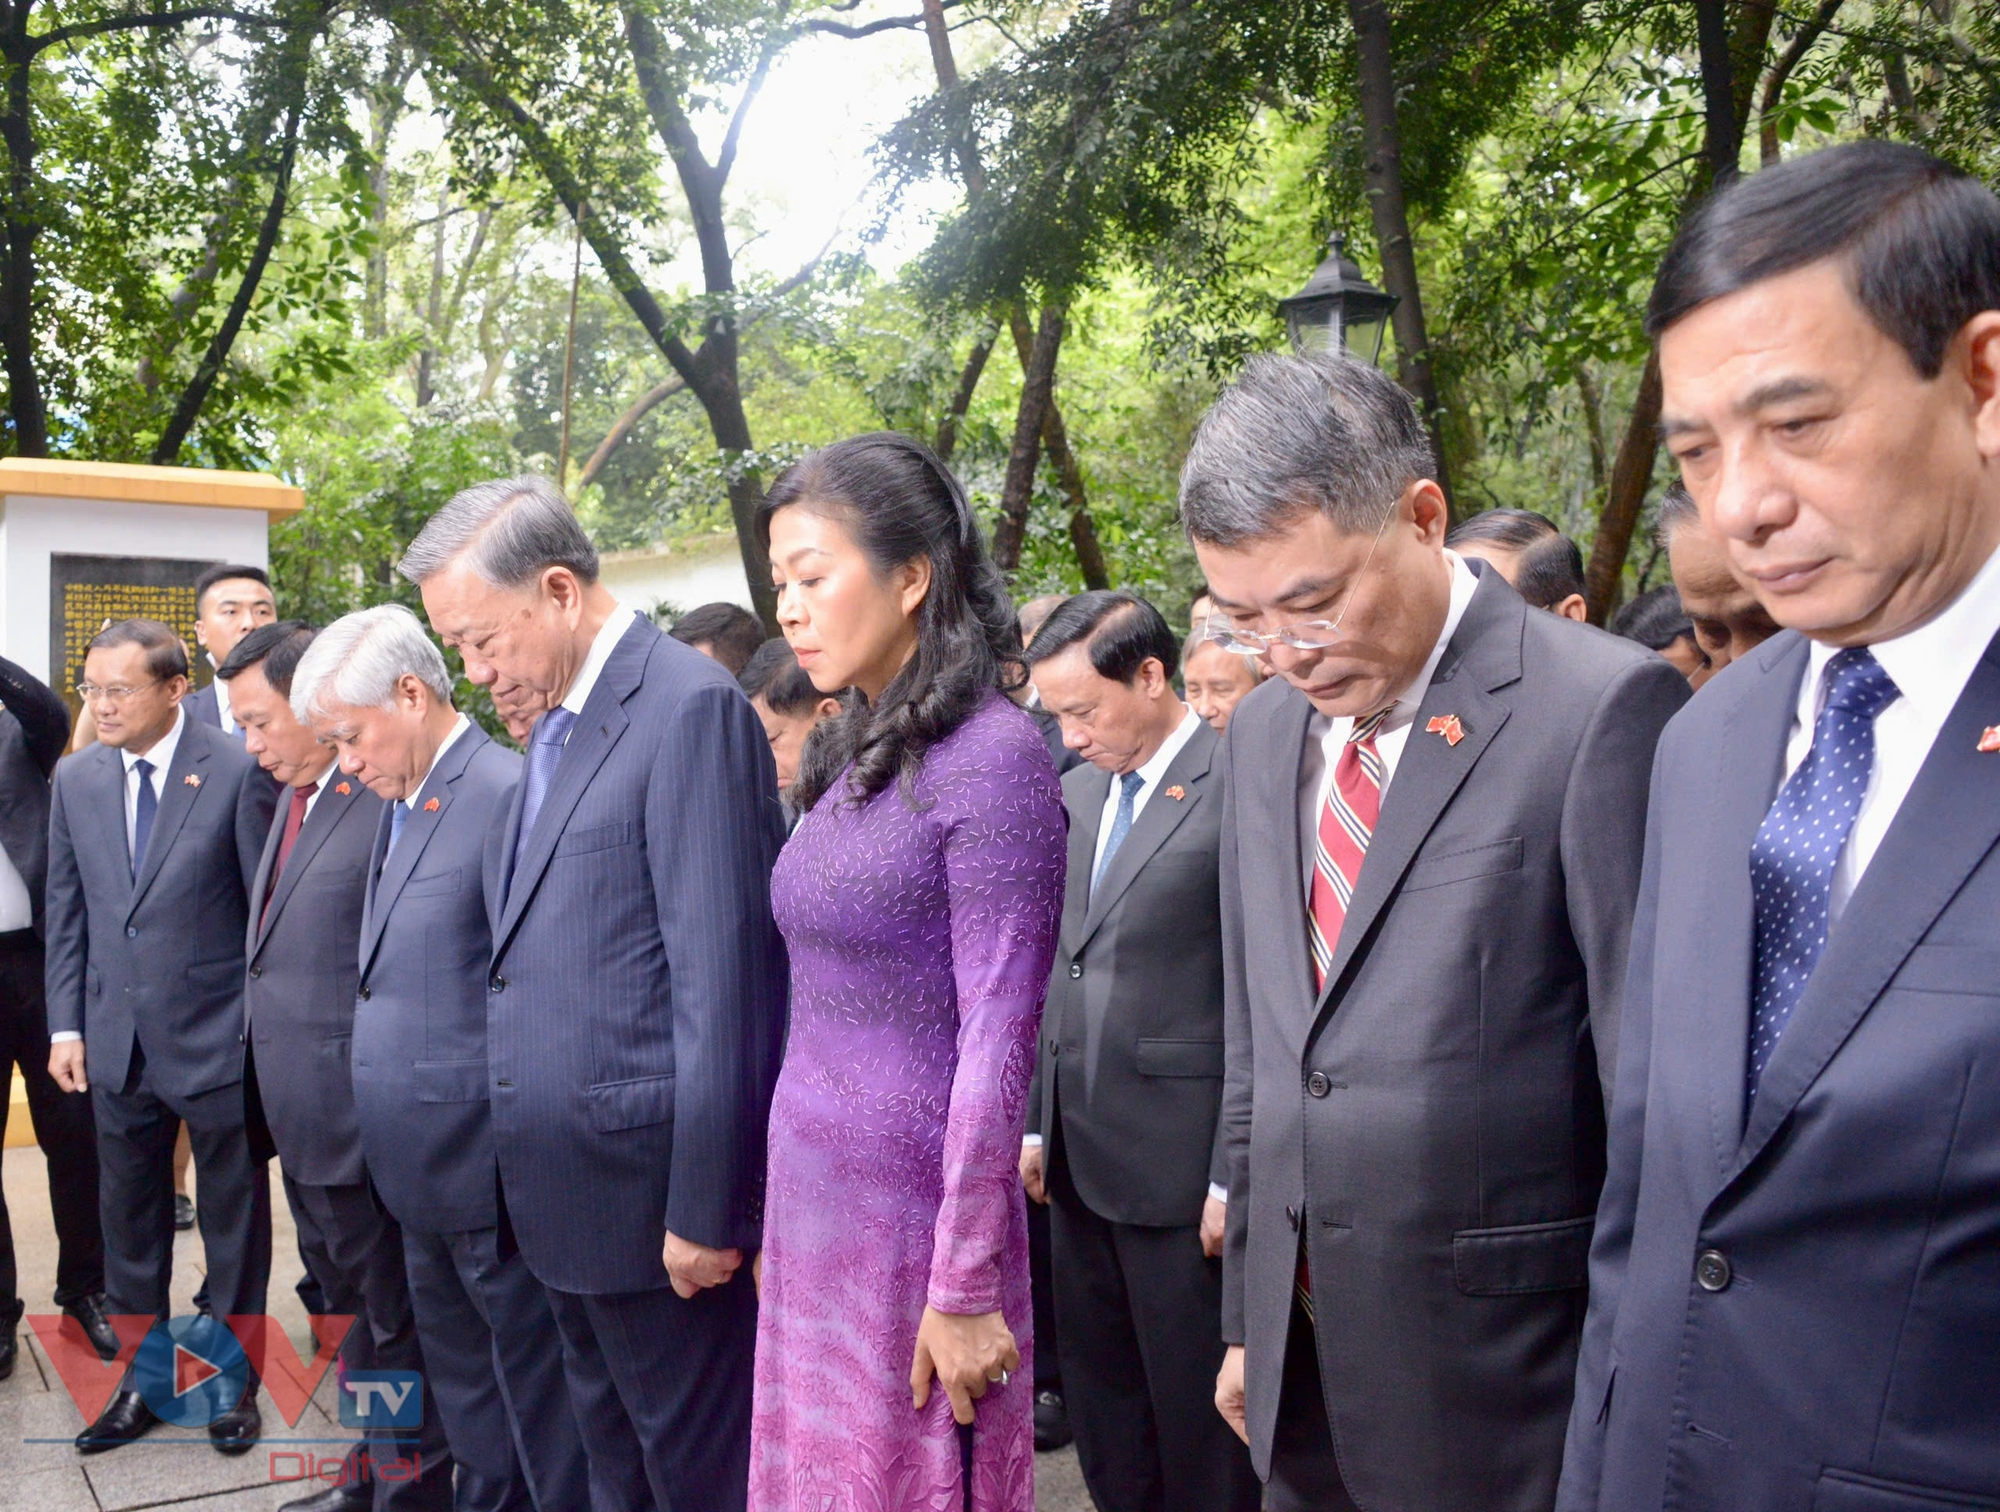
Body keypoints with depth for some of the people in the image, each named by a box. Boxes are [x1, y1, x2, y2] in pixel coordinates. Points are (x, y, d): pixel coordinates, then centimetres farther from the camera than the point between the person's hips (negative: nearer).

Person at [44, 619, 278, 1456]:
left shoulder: (238, 770, -12)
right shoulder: (76, 778, 4)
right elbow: (67, 911, 10)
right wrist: (66, 1024, 6)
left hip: (218, 1038, -4)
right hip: (119, 1041, 5)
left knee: (234, 1223, 10)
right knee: (128, 1222, 15)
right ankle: (141, 1378, 32)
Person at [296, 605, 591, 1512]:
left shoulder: (506, 794, -17)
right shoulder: (400, 805, 12)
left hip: (486, 1168, -9)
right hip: (422, 1169, 9)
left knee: (532, 1381, 5)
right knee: (463, 1396, 21)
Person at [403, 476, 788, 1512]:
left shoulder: (689, 705, -15)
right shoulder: (559, 723, 13)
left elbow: (723, 977, -19)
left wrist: (703, 1211, -18)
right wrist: (523, 1165, 11)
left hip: (648, 1186, -9)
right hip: (563, 1193, 9)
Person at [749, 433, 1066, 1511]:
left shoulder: (992, 758, -14)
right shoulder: (853, 756, 9)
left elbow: (997, 1038, -16)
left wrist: (964, 1287, -15)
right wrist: (779, 1210, 13)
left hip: (913, 1216, -7)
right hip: (808, 1205, 7)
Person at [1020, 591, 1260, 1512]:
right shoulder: (1077, 794, 11)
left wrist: (1235, 1176, -14)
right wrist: (1038, 1121, 14)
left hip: (1182, 1165, -7)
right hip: (1081, 1160, 7)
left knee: (1198, 1422, 7)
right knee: (1103, 1411, 17)